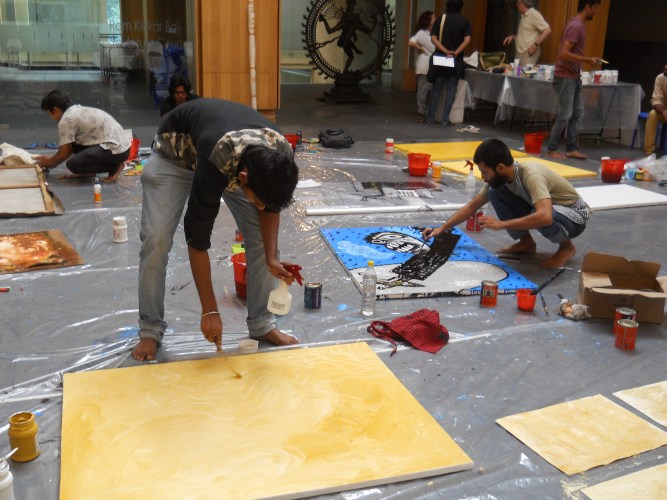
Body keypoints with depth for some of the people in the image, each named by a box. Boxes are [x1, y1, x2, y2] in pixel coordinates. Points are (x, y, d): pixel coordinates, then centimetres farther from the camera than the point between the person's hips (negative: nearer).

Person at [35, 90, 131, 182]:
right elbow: (70, 147, 28)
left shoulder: (66, 120, -10)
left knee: (73, 165, -17)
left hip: (116, 149, -10)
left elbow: (64, 153, -3)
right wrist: (51, 159, 30)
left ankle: (115, 166, -6)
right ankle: (87, 171, 18)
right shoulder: (79, 111, 18)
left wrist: (50, 163, 16)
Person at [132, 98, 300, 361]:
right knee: (156, 239, -16)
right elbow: (198, 238, -35)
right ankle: (150, 330, 2)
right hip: (176, 153, -4)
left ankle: (262, 324, 7)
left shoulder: (281, 156, -31)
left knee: (262, 236, -8)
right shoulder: (216, 163, -45)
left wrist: (272, 258, -22)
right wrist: (210, 310, -30)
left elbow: (270, 206, -9)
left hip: (237, 158, 4)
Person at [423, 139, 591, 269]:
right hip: (545, 209, 7)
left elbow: (544, 217, -48)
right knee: (495, 193, -11)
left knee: (542, 220, -41)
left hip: (575, 216, -7)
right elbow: (472, 206, 0)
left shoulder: (531, 175, -35)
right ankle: (526, 242, 4)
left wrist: (501, 224, -41)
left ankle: (566, 246, -7)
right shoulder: (499, 177, -11)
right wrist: (442, 228, -6)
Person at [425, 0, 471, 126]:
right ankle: (445, 119, 2)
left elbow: (433, 38, -7)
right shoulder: (464, 21, 1)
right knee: (451, 90, 4)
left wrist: (446, 51, -13)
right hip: (456, 60, -1)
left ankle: (430, 117, 10)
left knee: (436, 89, 8)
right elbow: (467, 40, -12)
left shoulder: (440, 20, 3)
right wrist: (456, 53, -16)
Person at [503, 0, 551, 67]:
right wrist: (512, 37, 14)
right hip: (520, 54, 9)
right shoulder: (524, 16, 18)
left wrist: (535, 45, -19)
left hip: (528, 54, -9)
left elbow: (548, 30, -15)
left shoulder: (534, 14, -9)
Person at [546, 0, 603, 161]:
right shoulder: (576, 26, -17)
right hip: (565, 77, -10)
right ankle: (552, 150, 5)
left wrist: (589, 60, 13)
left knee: (577, 113, 10)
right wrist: (588, 60, -18)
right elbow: (564, 53, -24)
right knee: (565, 115, -5)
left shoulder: (578, 24, 13)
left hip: (574, 77, 10)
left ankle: (571, 149, 15)